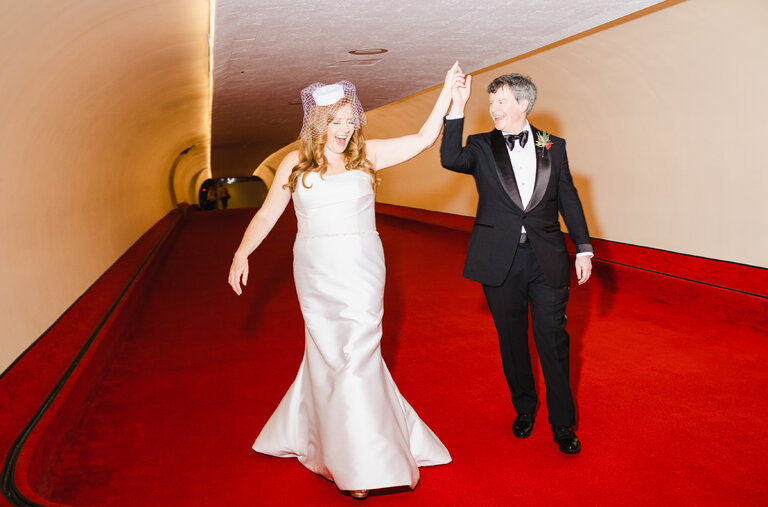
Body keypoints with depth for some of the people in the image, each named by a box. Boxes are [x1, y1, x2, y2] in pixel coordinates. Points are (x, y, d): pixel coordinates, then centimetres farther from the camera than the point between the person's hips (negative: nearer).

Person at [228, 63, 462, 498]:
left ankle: (360, 461, 15)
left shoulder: (366, 154, 3)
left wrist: (447, 93, -6)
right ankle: (359, 463, 23)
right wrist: (242, 254, -6)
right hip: (317, 272, 1)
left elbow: (423, 140, 0)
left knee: (354, 353, -2)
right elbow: (266, 216, 6)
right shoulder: (295, 163, 4)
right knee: (332, 355, 6)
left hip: (361, 270, -1)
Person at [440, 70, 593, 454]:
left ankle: (562, 423, 18)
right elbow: (450, 160, -18)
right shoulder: (481, 147, 3)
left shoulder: (553, 147, 6)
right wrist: (457, 109, -23)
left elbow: (568, 198, 9)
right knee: (512, 339, 13)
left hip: (547, 258, 0)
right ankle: (524, 409, 33)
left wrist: (583, 248, 5)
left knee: (553, 340, 3)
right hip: (500, 260, 0)